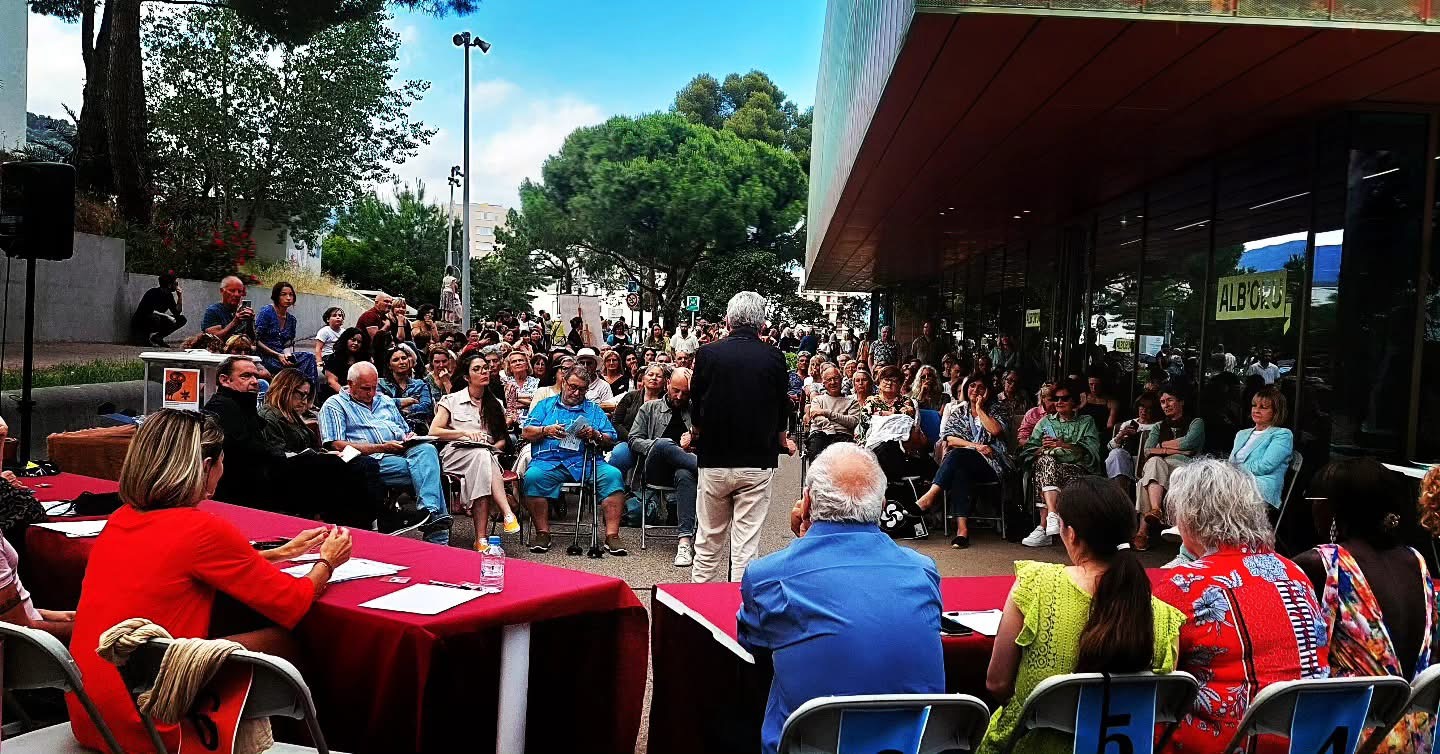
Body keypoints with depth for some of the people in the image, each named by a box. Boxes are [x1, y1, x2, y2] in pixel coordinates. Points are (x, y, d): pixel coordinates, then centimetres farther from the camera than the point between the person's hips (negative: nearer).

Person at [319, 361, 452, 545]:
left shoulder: (385, 401, 30)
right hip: (372, 459, -5)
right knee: (424, 467, -32)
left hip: (401, 451, 6)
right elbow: (337, 445, -5)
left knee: (427, 449, -31)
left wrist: (410, 438, 5)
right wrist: (381, 448, -13)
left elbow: (405, 431, 33)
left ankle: (431, 511, -46)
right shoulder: (335, 405, 10)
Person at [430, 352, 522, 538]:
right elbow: (433, 432, 2)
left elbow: (503, 439, 22)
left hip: (488, 454, 3)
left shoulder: (495, 405, 22)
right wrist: (464, 433, -10)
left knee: (483, 457, -38)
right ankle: (508, 514, -54)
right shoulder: (452, 400, 12)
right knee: (482, 456, -39)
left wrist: (494, 447, -2)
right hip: (456, 452, -2)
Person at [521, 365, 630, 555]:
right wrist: (546, 430, -6)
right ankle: (542, 534, -22)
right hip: (549, 460, -1)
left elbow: (611, 441, 15)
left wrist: (595, 436, -5)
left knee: (613, 475, -26)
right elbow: (526, 433, 11)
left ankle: (612, 536, -26)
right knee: (533, 476, -33)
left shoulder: (594, 410, 22)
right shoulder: (546, 405, 21)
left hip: (586, 461, 1)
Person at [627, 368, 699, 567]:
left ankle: (685, 540, -47)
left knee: (685, 475, -39)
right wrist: (662, 446, -5)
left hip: (683, 468, 0)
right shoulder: (650, 408, 22)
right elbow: (634, 440, 11)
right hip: (656, 470, 0)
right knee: (663, 445, -36)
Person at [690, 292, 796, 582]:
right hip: (757, 461, 0)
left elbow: (695, 404, 4)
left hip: (714, 460, 1)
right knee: (746, 542, 4)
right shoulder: (774, 358, -5)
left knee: (709, 539, 13)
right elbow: (782, 409, 7)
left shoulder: (708, 353, -6)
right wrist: (782, 440, 27)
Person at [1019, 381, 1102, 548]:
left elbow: (1091, 449, 0)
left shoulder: (1086, 422, 21)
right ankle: (1053, 515, -50)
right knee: (1046, 459, -36)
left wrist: (1063, 445, -13)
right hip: (1047, 465, 1)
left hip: (1075, 468, -1)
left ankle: (1043, 528, -39)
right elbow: (1029, 451, 15)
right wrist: (1043, 449, -8)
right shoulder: (1045, 422, 27)